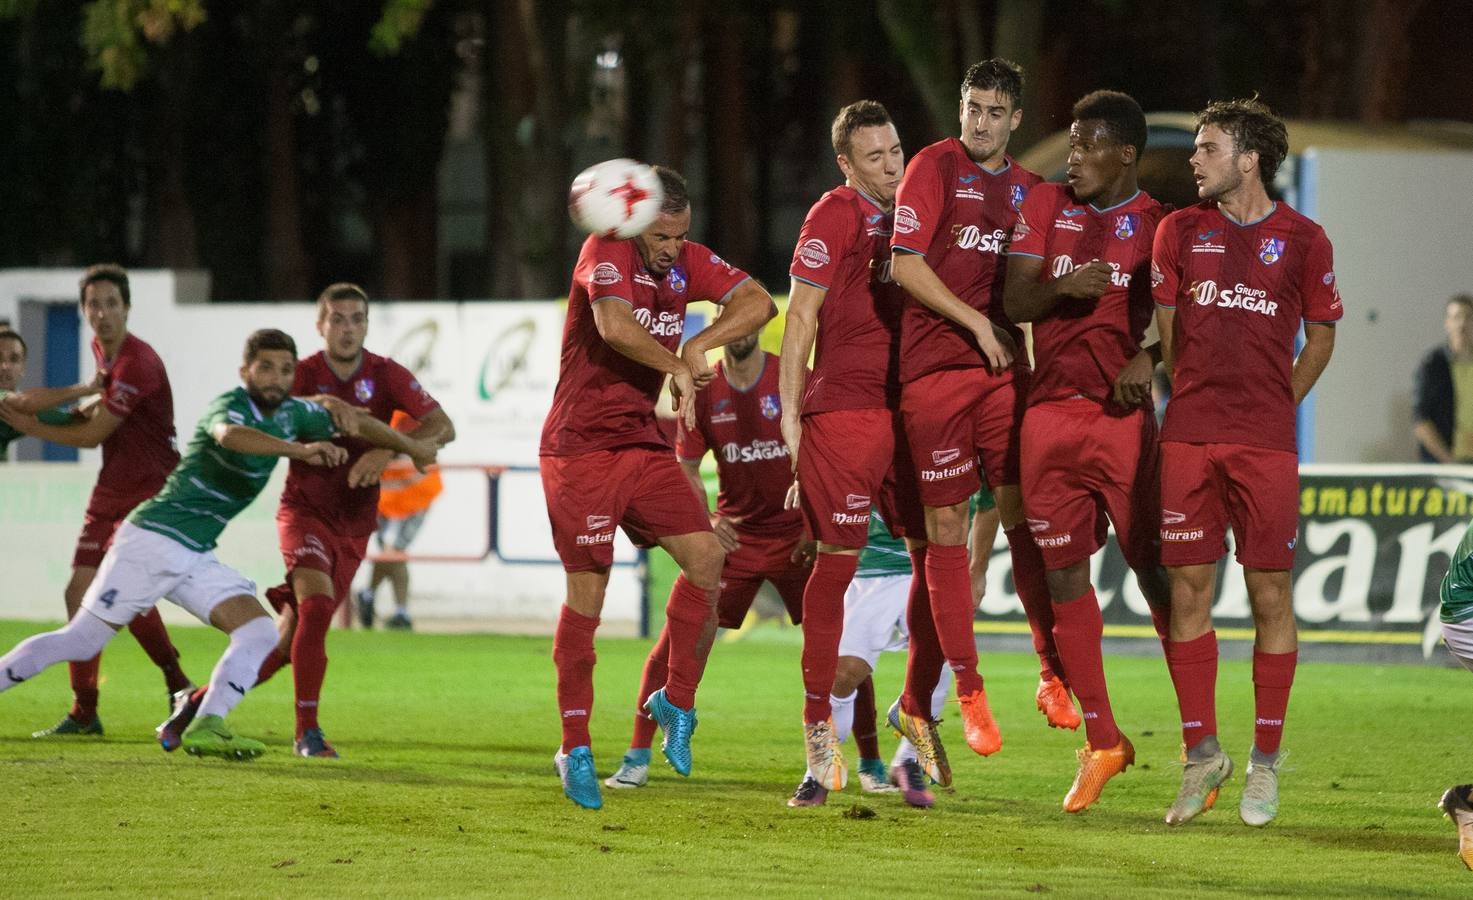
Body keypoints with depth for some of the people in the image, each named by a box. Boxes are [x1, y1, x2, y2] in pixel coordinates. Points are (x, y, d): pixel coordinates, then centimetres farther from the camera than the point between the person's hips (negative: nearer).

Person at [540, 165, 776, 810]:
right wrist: (677, 369, -17)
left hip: (643, 443, 6)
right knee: (586, 592, -5)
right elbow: (615, 325, -29)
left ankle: (677, 702, 10)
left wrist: (700, 344, -16)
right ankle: (575, 748, 4)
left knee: (707, 558, -8)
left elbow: (758, 303, -2)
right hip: (580, 448, -6)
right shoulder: (606, 252, -12)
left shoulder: (686, 260, 7)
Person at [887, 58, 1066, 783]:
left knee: (1026, 518, -3)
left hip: (1003, 367, 4)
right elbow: (905, 265, -9)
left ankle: (1052, 672, 3)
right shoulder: (934, 168, -2)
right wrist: (976, 321, -11)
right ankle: (966, 691, 3)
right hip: (933, 369, -4)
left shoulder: (1028, 189, 14)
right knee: (946, 531, -2)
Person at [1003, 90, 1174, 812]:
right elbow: (1013, 302, 4)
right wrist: (1063, 287, -16)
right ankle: (1100, 742, 16)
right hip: (1050, 413, 4)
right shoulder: (1044, 206, 10)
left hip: (1122, 415, -4)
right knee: (1064, 575, 5)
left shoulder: (1159, 225, 1)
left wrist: (1148, 357, -23)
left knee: (1156, 572, -7)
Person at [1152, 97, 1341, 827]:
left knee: (1270, 592, -2)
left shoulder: (1303, 241, 2)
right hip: (1188, 438, 2)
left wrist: (1275, 406, 11)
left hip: (1266, 443, -2)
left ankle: (1265, 761, 6)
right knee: (1188, 588, 0)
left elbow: (1320, 337, 12)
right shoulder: (1180, 232, 8)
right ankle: (1201, 753, 10)